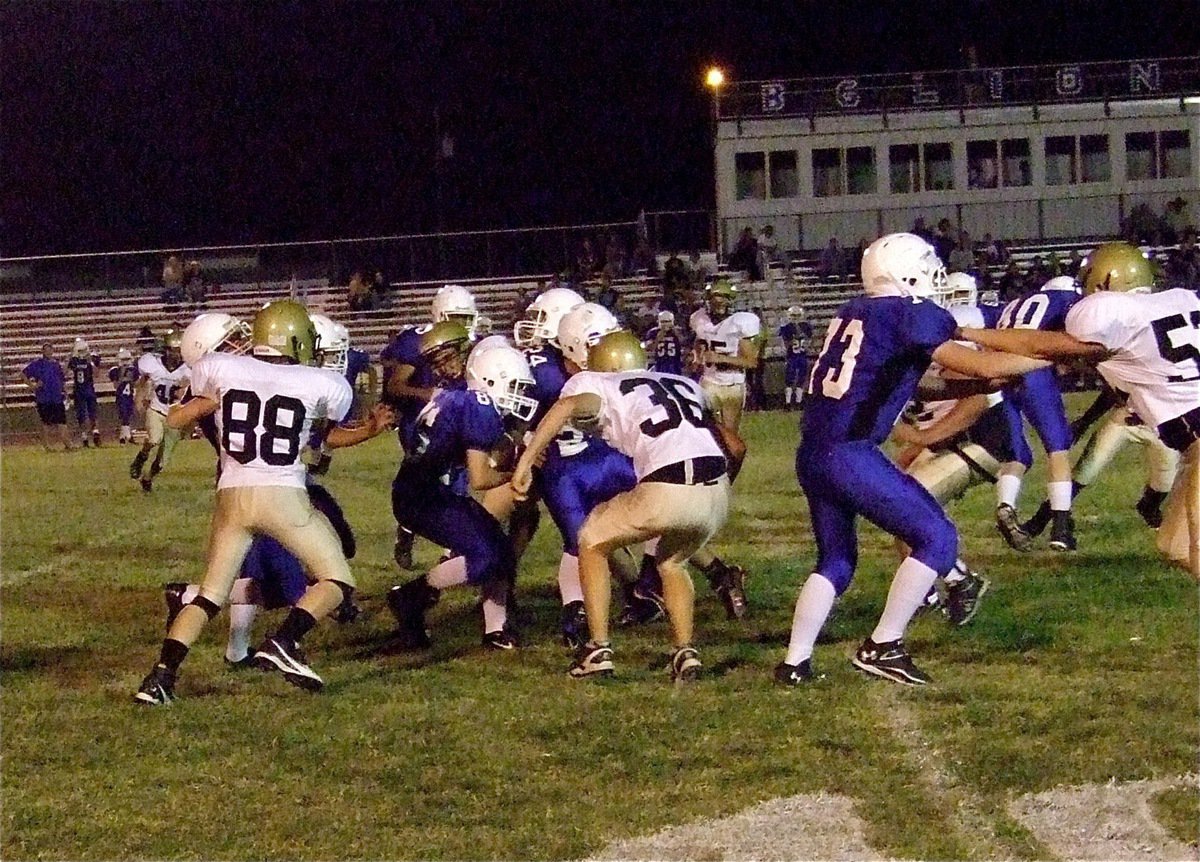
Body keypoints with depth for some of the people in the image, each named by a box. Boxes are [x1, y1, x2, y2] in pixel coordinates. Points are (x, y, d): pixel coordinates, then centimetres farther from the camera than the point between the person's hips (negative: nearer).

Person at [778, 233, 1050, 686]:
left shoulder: (853, 312, 17)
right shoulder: (909, 314, -6)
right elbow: (979, 366, -10)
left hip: (811, 453, 8)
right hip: (849, 453, -8)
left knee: (836, 559, 22)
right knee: (936, 538, -1)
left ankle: (795, 662, 17)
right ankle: (882, 647, -1)